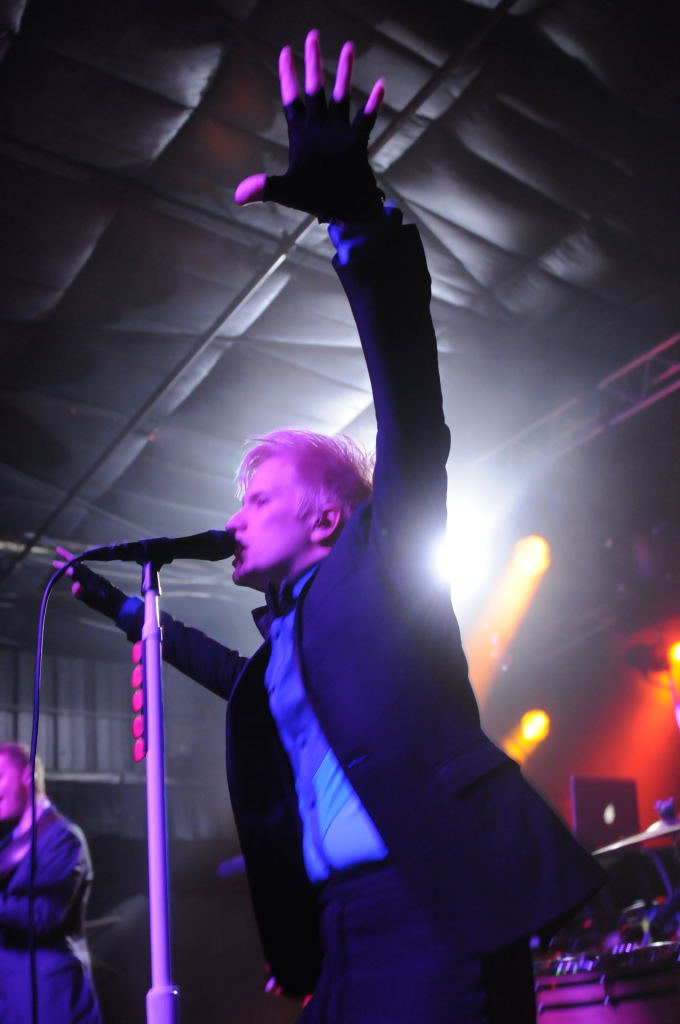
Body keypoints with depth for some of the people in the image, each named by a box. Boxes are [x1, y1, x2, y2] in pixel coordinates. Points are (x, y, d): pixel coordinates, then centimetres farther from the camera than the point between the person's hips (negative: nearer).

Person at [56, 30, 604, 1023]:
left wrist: (361, 219, -26)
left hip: (438, 917, -8)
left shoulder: (385, 560, 1)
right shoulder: (285, 634, 22)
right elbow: (243, 679, 44)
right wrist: (123, 606, 51)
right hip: (337, 940, 8)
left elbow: (413, 414, -14)